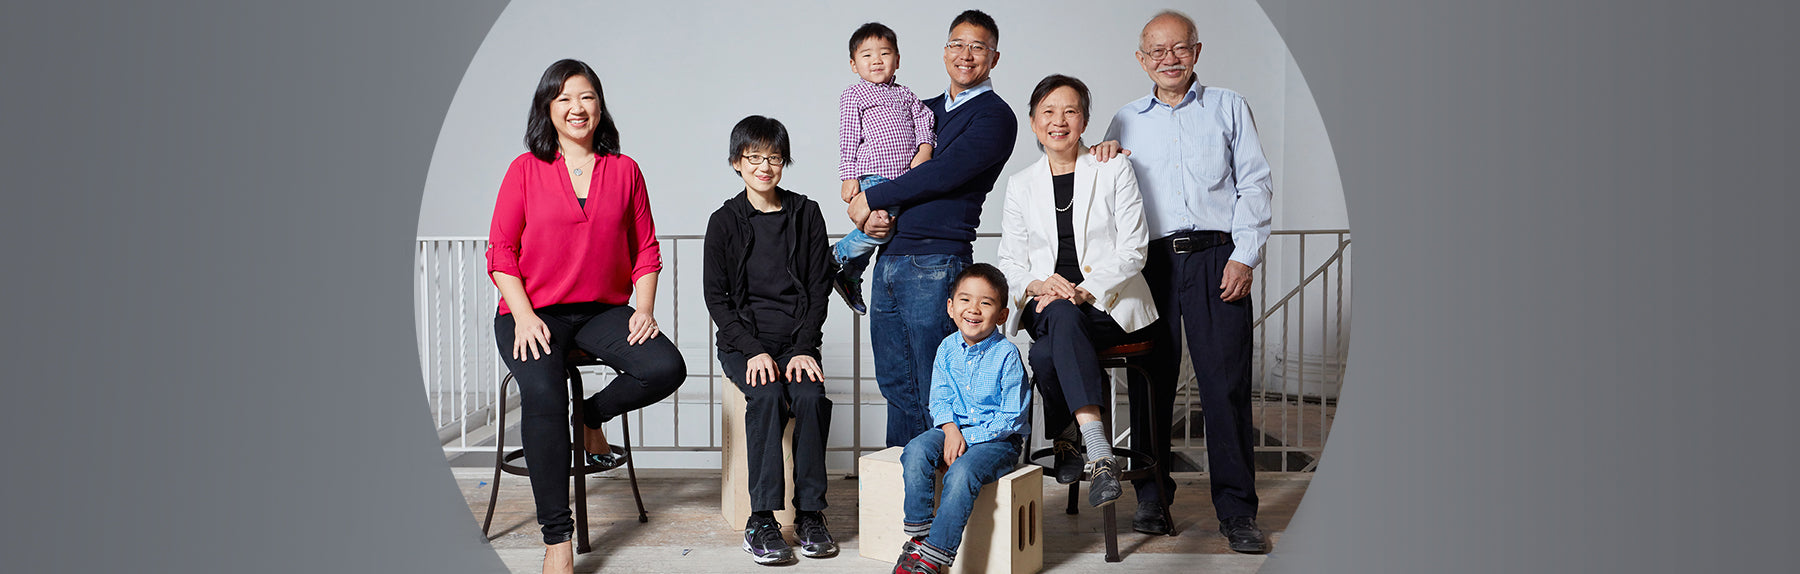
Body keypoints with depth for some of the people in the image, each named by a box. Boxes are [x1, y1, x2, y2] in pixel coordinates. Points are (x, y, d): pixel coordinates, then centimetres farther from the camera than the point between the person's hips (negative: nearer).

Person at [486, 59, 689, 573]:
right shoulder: (526, 169, 4)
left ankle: (590, 417, 8)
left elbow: (645, 249, 11)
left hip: (604, 310, 3)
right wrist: (524, 316, -12)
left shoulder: (624, 170, 10)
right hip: (534, 311, -2)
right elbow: (501, 251, 1)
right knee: (543, 393, -30)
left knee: (666, 367, -24)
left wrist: (645, 307, -4)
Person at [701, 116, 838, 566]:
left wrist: (804, 348, -8)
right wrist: (754, 350, -13)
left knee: (811, 397, -27)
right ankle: (762, 520, -23)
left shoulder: (806, 215, 7)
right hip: (742, 341, -1)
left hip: (796, 338, 1)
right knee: (767, 397, -30)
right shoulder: (725, 222, 3)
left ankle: (810, 515, -17)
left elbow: (819, 288, 5)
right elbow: (717, 298, 0)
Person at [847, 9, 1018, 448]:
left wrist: (870, 200, -9)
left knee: (934, 394, -2)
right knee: (895, 386, 13)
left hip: (935, 263, -7)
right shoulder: (925, 110, 20)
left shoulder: (995, 117, -3)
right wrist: (871, 213, -2)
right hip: (888, 259, 7)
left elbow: (941, 174, -15)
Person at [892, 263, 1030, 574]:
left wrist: (970, 438, -19)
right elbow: (939, 399, 6)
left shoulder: (1006, 354, -12)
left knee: (961, 473, -32)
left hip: (997, 437, -5)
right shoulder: (948, 348, 3)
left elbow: (1012, 416, -13)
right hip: (954, 428, 5)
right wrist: (951, 430, -15)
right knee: (915, 452, -24)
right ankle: (917, 539, -16)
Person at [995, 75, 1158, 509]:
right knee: (1062, 316, -36)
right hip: (1046, 305, 2)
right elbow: (1010, 262, 12)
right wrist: (1037, 284, -12)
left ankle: (1063, 438, -18)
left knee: (1049, 354, -34)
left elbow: (1133, 250, -2)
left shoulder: (1114, 171, 6)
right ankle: (1099, 452, -32)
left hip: (1110, 305, -2)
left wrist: (1084, 291, -16)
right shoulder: (1021, 184, 15)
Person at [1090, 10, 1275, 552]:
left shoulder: (1229, 107, 13)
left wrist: (1244, 257, -3)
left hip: (1215, 258, -2)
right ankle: (1152, 500, 12)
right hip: (1149, 261, 2)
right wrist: (1101, 158, 1)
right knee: (1150, 381, 1)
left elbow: (1254, 185, 7)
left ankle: (1237, 511, 1)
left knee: (1226, 382, -6)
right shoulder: (1125, 121, 18)